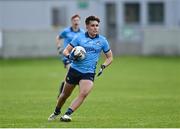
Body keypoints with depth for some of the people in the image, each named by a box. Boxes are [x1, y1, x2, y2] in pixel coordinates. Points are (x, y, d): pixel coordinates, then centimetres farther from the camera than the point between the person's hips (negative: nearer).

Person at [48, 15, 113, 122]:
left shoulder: (102, 41, 4)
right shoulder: (79, 38, 1)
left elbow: (109, 57, 14)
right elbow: (66, 51, 3)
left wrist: (103, 67, -4)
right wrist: (69, 56, -20)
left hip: (89, 73, 0)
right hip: (74, 70, 0)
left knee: (83, 94, -25)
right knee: (65, 94, 12)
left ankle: (67, 114, -24)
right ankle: (56, 112, 37)